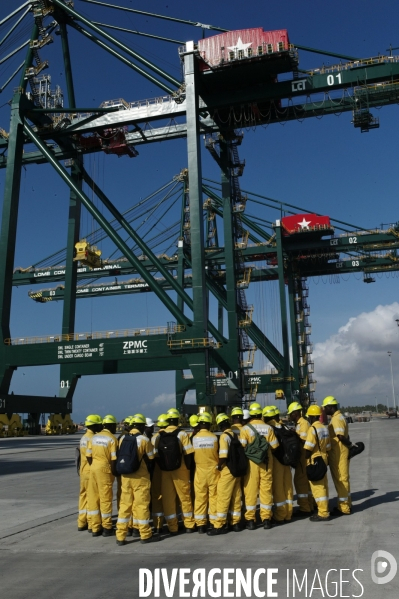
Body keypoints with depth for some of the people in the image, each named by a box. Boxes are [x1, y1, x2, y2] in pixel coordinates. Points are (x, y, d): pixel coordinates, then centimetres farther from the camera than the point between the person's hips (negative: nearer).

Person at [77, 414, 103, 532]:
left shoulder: (83, 437, 12)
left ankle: (81, 523, 19)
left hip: (83, 471, 9)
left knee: (83, 496, 13)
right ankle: (91, 524, 4)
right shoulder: (93, 438, -17)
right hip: (92, 472, -9)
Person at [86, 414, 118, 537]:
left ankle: (95, 528, 18)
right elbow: (114, 458, -13)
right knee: (105, 498, 4)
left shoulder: (94, 437, 7)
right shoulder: (112, 439, -9)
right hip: (105, 469, -5)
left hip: (93, 468, 6)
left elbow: (88, 456, 8)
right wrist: (114, 471, -2)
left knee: (93, 498, 11)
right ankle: (107, 528, 12)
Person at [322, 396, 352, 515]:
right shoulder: (338, 417, 14)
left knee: (341, 479, -1)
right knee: (342, 478, 19)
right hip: (338, 453, 10)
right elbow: (344, 436, 17)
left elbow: (341, 436, -28)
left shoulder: (337, 419, -19)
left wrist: (349, 444, -13)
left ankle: (344, 508, 8)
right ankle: (346, 504, 30)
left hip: (338, 454, -10)